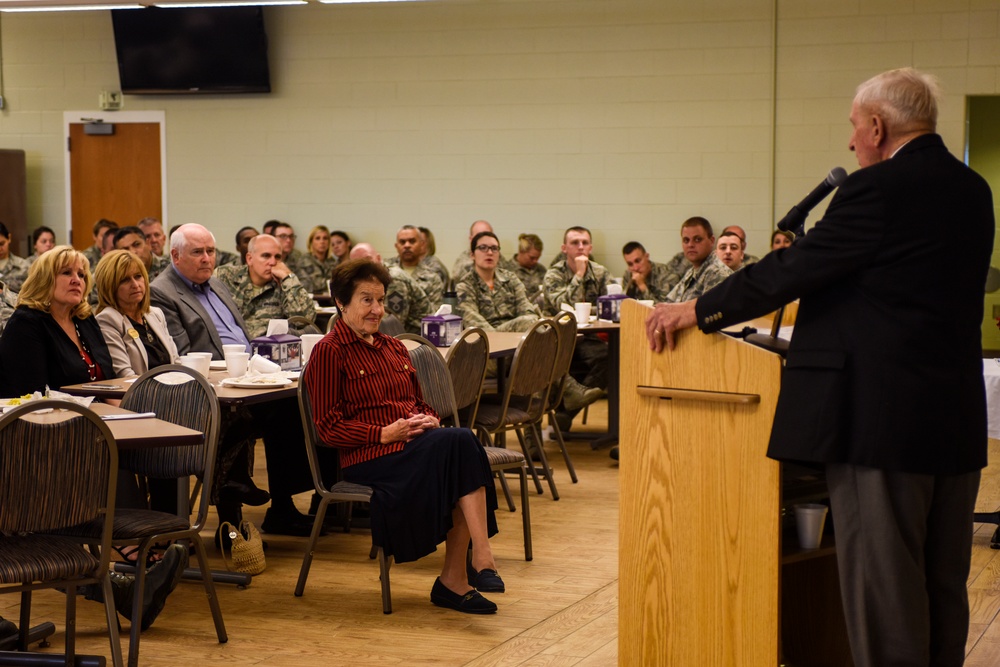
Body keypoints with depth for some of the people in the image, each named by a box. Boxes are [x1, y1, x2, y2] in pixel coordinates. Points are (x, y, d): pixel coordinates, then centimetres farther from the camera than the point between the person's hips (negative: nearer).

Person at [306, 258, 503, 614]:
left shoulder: (393, 348, 24)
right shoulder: (329, 352, -1)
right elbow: (328, 428, -6)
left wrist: (429, 419, 4)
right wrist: (385, 433, -15)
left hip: (415, 445, 7)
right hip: (369, 458, -7)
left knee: (463, 442, -28)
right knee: (460, 443, -30)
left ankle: (454, 580, -27)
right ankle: (481, 560, -30)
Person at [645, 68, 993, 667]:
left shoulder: (878, 189, -14)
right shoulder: (972, 191, 11)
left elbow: (792, 271, -12)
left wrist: (698, 311, -2)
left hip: (884, 413, -8)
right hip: (958, 416, 8)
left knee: (881, 579, -1)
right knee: (944, 585, 15)